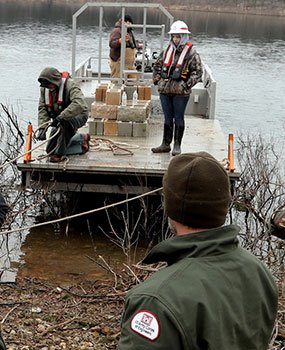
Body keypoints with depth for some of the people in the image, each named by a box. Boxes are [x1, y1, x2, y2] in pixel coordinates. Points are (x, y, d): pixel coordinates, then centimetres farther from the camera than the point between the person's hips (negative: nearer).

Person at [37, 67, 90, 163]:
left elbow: (79, 104, -43)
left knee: (64, 123, -42)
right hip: (60, 120, 7)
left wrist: (62, 116, -50)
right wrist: (42, 128, -24)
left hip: (78, 115, -7)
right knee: (50, 150, 4)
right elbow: (42, 109, -9)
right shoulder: (44, 89, -6)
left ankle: (60, 154, -24)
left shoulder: (70, 85, -27)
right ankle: (81, 139, 20)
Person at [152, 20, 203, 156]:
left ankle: (177, 146, 12)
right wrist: (157, 80, 13)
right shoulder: (167, 51, 11)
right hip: (165, 90, 5)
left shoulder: (192, 53, -4)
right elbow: (157, 65, 24)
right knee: (167, 118, 12)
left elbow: (198, 72, -7)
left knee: (178, 118, 3)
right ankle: (165, 144, 20)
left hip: (181, 92, -5)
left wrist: (187, 85, -14)